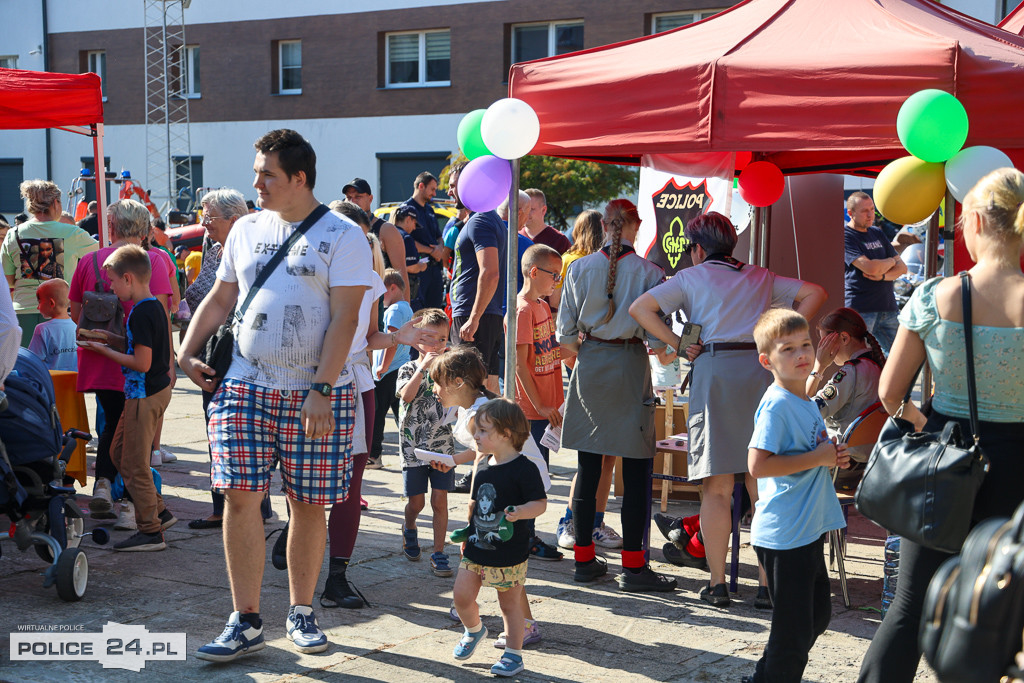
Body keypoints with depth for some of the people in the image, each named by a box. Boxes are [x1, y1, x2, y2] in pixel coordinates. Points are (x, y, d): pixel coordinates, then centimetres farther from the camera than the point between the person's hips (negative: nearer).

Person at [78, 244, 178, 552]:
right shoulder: (155, 306, 9)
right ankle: (159, 511, 24)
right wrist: (112, 339, 13)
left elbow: (142, 363, -23)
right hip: (155, 389, 10)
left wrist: (105, 351, -13)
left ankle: (151, 531, 6)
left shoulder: (141, 313, -21)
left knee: (134, 464, -1)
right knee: (119, 453, 19)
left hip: (144, 395, -10)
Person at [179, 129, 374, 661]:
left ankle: (301, 613, 22)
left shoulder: (341, 236, -4)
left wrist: (321, 392, -16)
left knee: (308, 505, 5)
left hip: (315, 393, -3)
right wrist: (186, 353, 8)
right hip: (245, 387, 4)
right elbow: (220, 299, 20)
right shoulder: (246, 230, 11)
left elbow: (344, 320, -10)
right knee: (240, 496, -4)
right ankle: (245, 622, 4)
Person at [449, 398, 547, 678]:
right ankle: (474, 631, 34)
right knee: (462, 597, 5)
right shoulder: (484, 468, 8)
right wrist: (468, 529, 16)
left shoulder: (523, 469, -14)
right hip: (476, 549, 6)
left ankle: (514, 655, 18)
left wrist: (520, 513, -33)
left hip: (509, 553, -6)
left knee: (510, 604, 5)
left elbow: (540, 503, -16)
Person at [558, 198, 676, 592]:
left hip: (588, 366, 3)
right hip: (630, 366, -3)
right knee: (637, 470, 3)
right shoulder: (648, 272, -7)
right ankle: (633, 566, 4)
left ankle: (584, 559, 15)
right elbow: (657, 336, -9)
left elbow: (565, 333, 2)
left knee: (588, 467, 9)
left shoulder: (580, 268, 0)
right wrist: (664, 352, 12)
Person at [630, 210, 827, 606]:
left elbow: (639, 308, 2)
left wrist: (679, 345, 3)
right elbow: (815, 293, 16)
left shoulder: (691, 278, 11)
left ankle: (717, 584, 0)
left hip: (714, 370, -2)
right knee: (763, 487, 5)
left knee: (717, 488, 1)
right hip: (761, 370, 3)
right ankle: (768, 584, 5)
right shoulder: (760, 277, 20)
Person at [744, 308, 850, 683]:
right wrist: (817, 458, -20)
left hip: (809, 529, 10)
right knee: (793, 626, -1)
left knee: (818, 614, 20)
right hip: (783, 535, -10)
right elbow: (758, 465, -26)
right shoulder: (776, 405, -17)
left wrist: (833, 457, 5)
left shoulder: (806, 402, 11)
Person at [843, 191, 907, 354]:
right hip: (860, 309, -7)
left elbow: (902, 267, 14)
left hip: (888, 308, 7)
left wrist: (884, 276, -8)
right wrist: (891, 261, 3)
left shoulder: (877, 234, 18)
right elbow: (870, 267, -18)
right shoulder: (846, 236, -6)